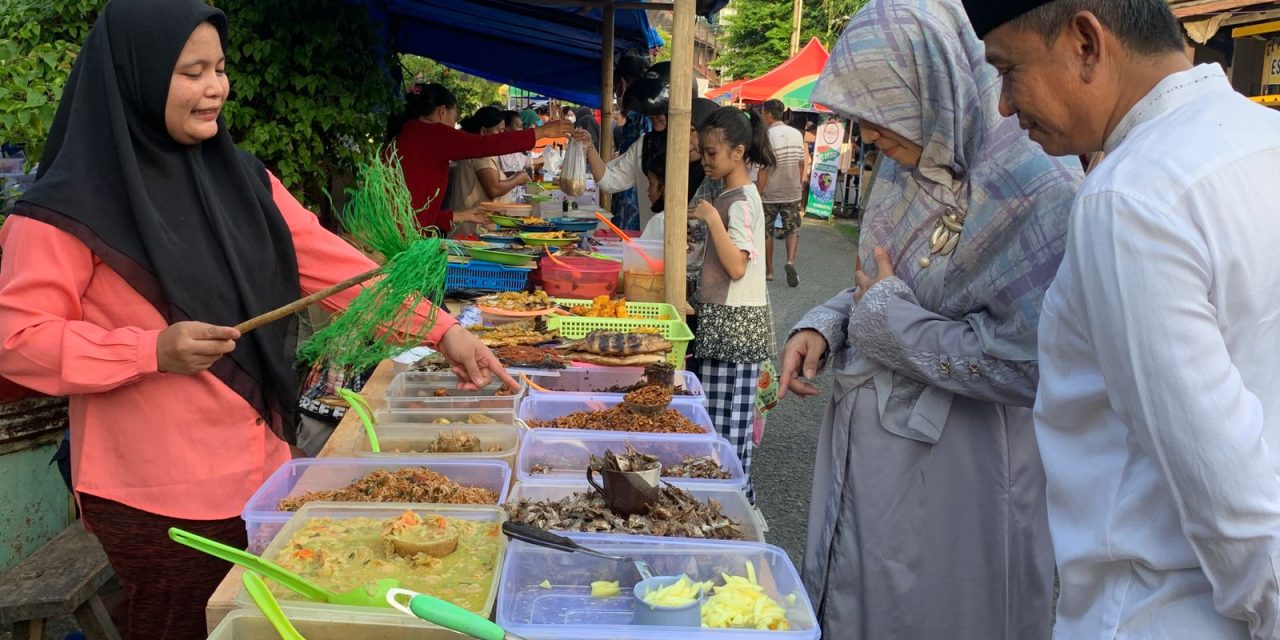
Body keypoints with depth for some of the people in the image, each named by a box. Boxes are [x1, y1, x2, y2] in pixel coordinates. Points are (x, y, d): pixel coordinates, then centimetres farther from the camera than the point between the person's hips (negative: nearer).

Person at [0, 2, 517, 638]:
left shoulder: (240, 178, 6)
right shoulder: (73, 206, -12)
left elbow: (333, 263, 0)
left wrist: (443, 330, -8)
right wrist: (153, 349, -23)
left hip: (257, 466, 6)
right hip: (155, 495, -6)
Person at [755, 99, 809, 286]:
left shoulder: (769, 136, -15)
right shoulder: (797, 134, 2)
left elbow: (765, 170, -16)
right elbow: (802, 163, 8)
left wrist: (758, 194, -11)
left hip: (770, 194, -4)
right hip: (792, 193, 4)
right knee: (792, 229, 11)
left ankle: (768, 270, 17)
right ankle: (790, 261, -14)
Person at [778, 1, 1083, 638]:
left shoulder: (1037, 186, -21)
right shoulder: (908, 163, 3)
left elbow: (1027, 364, -24)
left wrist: (885, 315, -16)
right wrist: (824, 326, -3)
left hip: (953, 472, -7)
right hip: (865, 446, 7)